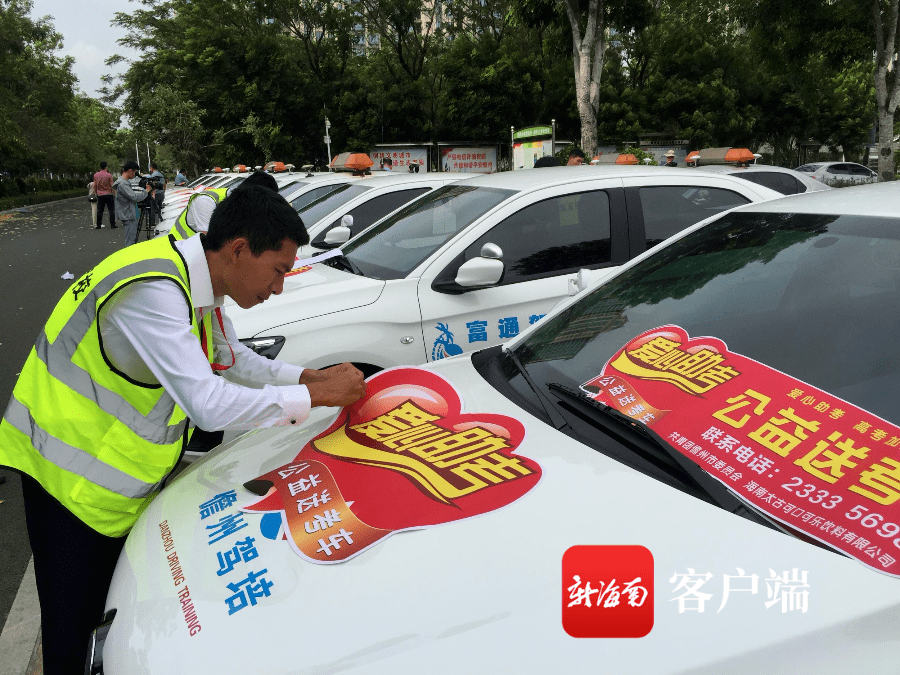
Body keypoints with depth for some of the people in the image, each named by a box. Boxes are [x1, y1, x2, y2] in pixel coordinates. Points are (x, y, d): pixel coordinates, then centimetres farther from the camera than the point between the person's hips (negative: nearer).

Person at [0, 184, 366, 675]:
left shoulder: (198, 283, 0)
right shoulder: (153, 292, -30)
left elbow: (230, 357, 17)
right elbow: (210, 406, -36)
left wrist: (307, 376, 4)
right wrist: (315, 396, -26)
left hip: (123, 465, 9)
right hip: (74, 477, -9)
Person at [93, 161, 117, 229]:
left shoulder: (96, 175, 3)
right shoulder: (109, 175, -9)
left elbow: (95, 186, 9)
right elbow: (111, 185, -6)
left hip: (100, 195, 3)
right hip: (108, 194, -3)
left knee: (99, 211, 6)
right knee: (111, 210, 2)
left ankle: (98, 225, 7)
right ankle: (112, 225, 0)